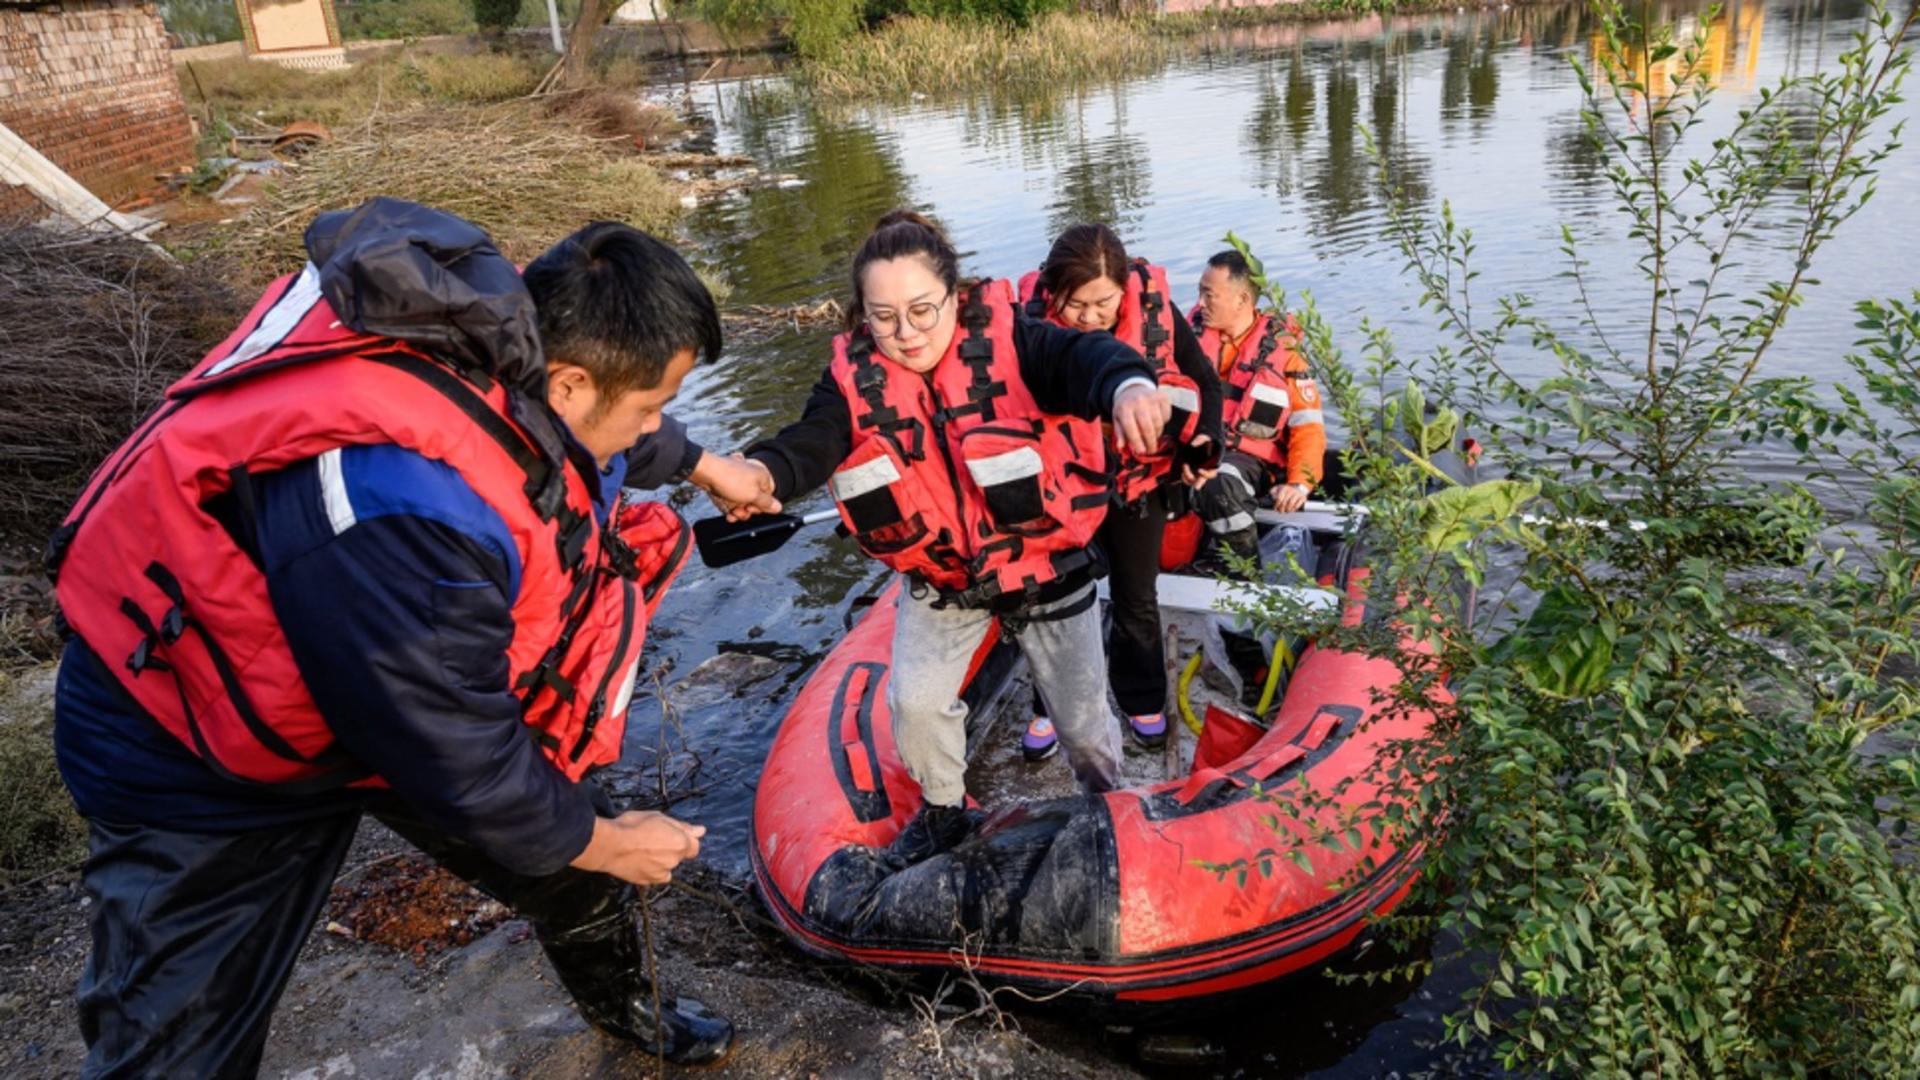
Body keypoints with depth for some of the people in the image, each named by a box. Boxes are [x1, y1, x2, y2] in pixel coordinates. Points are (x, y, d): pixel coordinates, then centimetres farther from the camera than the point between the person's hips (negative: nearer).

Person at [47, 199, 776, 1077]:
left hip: (428, 680, 7)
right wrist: (602, 842, -11)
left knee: (572, 857, 13)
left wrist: (699, 463, 29)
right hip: (202, 752, -7)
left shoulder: (505, 334, -17)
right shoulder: (399, 509, -42)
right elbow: (464, 765, -28)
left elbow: (613, 431, 9)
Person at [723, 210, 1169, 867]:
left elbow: (1079, 358, -40)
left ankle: (1109, 806, 45)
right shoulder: (855, 376, -13)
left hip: (1046, 564, -2)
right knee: (916, 699, -5)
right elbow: (813, 440, -28)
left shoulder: (1005, 339, -22)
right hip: (941, 577, 2)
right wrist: (764, 472, -53)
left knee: (1082, 719, 11)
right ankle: (943, 812, 28)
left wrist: (1127, 384, -65)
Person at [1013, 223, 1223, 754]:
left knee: (1136, 599, 19)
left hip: (1138, 479, 1)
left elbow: (1204, 380, -5)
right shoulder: (1031, 319, -24)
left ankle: (1142, 699, 41)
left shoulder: (1155, 309, -21)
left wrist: (1203, 440, -21)